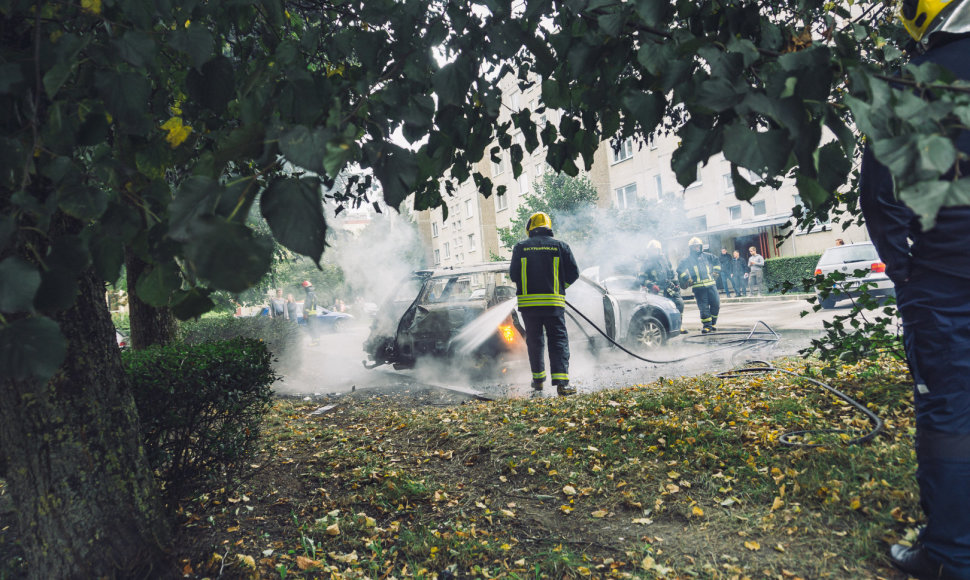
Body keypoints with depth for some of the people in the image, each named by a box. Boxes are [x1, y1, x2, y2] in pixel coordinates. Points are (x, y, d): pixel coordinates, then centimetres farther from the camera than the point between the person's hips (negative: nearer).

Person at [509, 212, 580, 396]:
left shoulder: (520, 247, 4)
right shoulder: (560, 246, 4)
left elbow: (513, 274, 7)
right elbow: (573, 273, 5)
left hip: (528, 302, 1)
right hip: (554, 302, -1)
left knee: (534, 341, 14)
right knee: (558, 341, 0)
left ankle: (538, 379, 22)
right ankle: (561, 382, -11)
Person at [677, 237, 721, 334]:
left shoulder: (706, 256, 14)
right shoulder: (687, 259, 4)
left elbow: (717, 262, 27)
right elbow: (680, 269, -1)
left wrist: (716, 272, 16)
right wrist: (687, 279, -7)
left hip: (711, 285, 3)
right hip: (698, 287, -3)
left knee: (716, 304, 3)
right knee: (703, 307, -5)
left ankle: (713, 323, 20)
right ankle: (707, 326, 1)